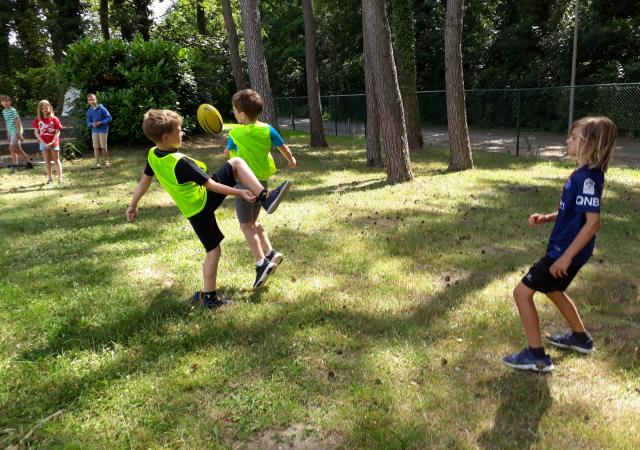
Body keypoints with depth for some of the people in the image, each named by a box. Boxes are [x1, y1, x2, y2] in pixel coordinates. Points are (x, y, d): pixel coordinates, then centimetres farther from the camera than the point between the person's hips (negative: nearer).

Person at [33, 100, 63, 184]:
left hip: (54, 143, -2)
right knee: (47, 160, 7)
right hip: (44, 143, 2)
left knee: (56, 160, 3)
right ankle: (49, 178, 13)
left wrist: (52, 142, -16)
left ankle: (60, 177, 6)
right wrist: (43, 143, -11)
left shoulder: (54, 119, -7)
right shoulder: (37, 120, -2)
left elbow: (58, 132, -8)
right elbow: (36, 132, -2)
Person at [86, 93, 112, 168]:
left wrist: (101, 122, -18)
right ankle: (97, 163, 10)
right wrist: (92, 124, -14)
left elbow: (109, 118, -8)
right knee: (96, 147, 4)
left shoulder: (102, 108, -9)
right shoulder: (89, 111, 4)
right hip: (94, 131, 4)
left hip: (103, 130, -4)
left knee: (103, 147, 1)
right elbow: (88, 122, 8)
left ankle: (106, 161, 17)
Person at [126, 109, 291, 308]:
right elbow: (211, 185, -21)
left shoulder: (152, 155, -5)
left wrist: (133, 205, 23)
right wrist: (239, 192, -14)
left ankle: (207, 295, 11)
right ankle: (265, 198, -11)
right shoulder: (180, 162, -27)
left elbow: (144, 181, 9)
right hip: (204, 203, -7)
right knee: (236, 162, 0)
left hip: (191, 210, 7)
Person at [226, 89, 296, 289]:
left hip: (245, 182, -5)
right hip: (262, 181, 5)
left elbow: (227, 153, 8)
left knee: (246, 225, 1)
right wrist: (291, 160, 27)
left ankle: (261, 263, -10)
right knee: (253, 221, 22)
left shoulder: (235, 133, -9)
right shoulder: (267, 129, -2)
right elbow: (284, 147, 7)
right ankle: (270, 253, 12)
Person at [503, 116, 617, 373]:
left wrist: (566, 257, -26)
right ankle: (580, 338, 47)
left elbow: (593, 221, -28)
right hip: (564, 248, 10)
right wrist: (545, 218, 2)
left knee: (522, 292, -6)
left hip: (567, 252, -10)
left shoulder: (588, 177, -23)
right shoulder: (584, 173, 7)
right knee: (552, 290, 30)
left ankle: (537, 356, 4)